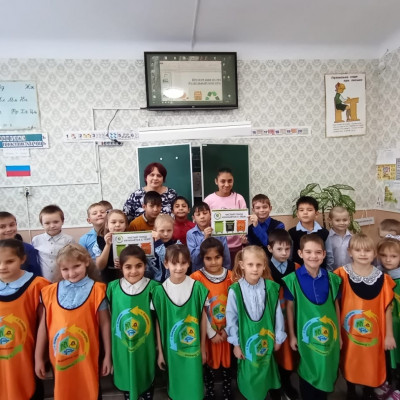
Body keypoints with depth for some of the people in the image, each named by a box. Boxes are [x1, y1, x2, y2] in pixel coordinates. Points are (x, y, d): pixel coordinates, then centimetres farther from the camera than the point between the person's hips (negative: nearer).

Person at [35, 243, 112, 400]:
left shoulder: (96, 290, -11)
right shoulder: (51, 292, -2)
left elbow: (105, 323, -6)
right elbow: (44, 324, 5)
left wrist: (108, 355, -2)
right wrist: (38, 357, 7)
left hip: (88, 359, -2)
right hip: (60, 360, 3)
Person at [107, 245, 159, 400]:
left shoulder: (152, 287, -15)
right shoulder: (113, 287, -10)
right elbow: (110, 317, 1)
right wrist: (109, 349, 7)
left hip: (145, 348, -1)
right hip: (122, 348, 1)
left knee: (147, 381, 20)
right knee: (126, 381, 22)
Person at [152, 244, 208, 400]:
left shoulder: (197, 287, -12)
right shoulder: (160, 290, -11)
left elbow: (203, 319, -2)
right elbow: (159, 324, -2)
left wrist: (202, 348, 4)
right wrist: (160, 352, 3)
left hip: (193, 348, 0)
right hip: (171, 349, 1)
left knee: (194, 387, 10)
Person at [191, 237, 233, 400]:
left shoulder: (230, 276, -6)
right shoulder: (197, 278, -15)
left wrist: (227, 329, -7)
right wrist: (211, 333, -10)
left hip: (226, 330, 2)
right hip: (207, 331, -2)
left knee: (227, 362, 18)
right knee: (210, 363, 14)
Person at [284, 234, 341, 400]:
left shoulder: (331, 278, -5)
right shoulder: (293, 279, -14)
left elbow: (336, 306, 5)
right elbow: (290, 307, -6)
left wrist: (339, 333, 9)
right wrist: (292, 335, -3)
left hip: (329, 336, 3)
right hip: (305, 336, -2)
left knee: (327, 375, 18)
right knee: (307, 375, 15)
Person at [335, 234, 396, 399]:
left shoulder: (382, 278, -7)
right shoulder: (342, 274, -13)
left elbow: (387, 308, 0)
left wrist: (389, 335, 3)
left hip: (373, 334, 1)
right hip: (348, 332, -1)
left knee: (372, 366, 16)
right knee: (349, 366, 16)